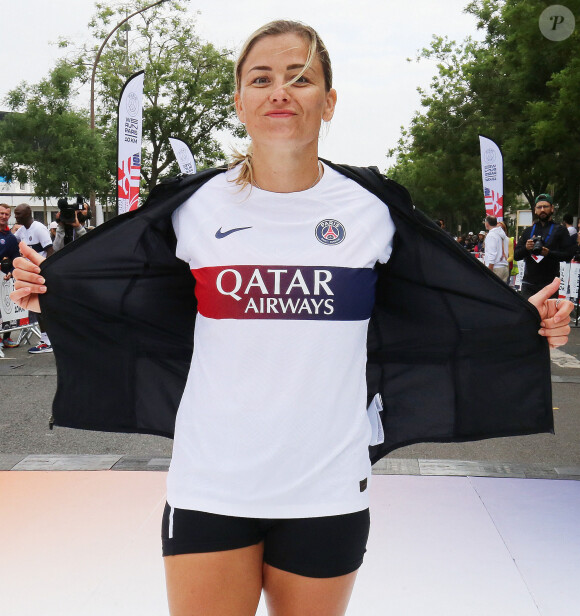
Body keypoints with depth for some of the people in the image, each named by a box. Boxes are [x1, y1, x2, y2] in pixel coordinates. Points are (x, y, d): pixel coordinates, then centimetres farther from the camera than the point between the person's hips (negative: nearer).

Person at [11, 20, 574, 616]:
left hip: (328, 489, 1)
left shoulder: (372, 208, -1)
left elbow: (439, 311, 10)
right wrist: (47, 291, 0)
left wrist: (528, 321, -3)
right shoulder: (196, 205, 0)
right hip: (209, 485, 0)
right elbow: (138, 302, 12)